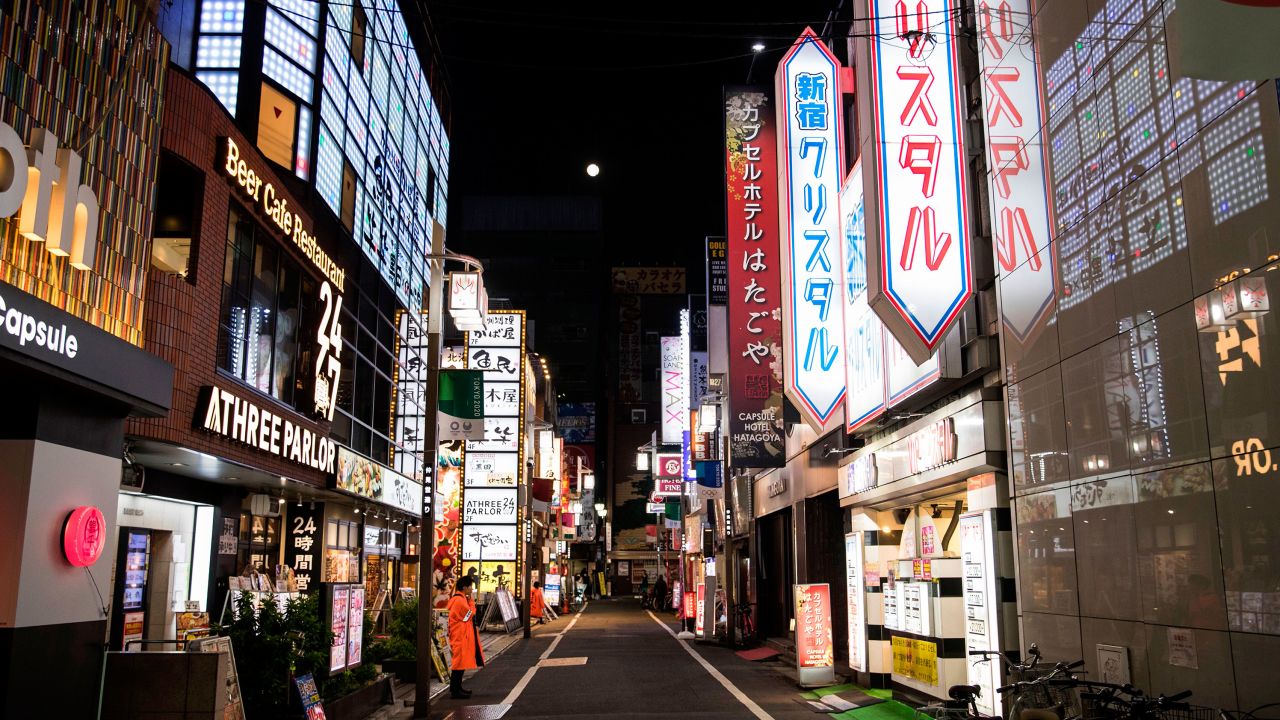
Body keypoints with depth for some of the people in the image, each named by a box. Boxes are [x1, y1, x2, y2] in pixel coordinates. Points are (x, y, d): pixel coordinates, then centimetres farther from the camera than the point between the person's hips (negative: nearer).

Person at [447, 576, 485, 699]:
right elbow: (470, 614, -15)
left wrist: (469, 600, 7)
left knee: (461, 662, 16)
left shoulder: (461, 599, 15)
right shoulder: (459, 600, -18)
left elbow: (468, 614, 16)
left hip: (462, 635, 11)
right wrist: (470, 600, -7)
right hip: (461, 636, -11)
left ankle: (457, 687, 24)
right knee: (460, 662, -8)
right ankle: (455, 691, -6)